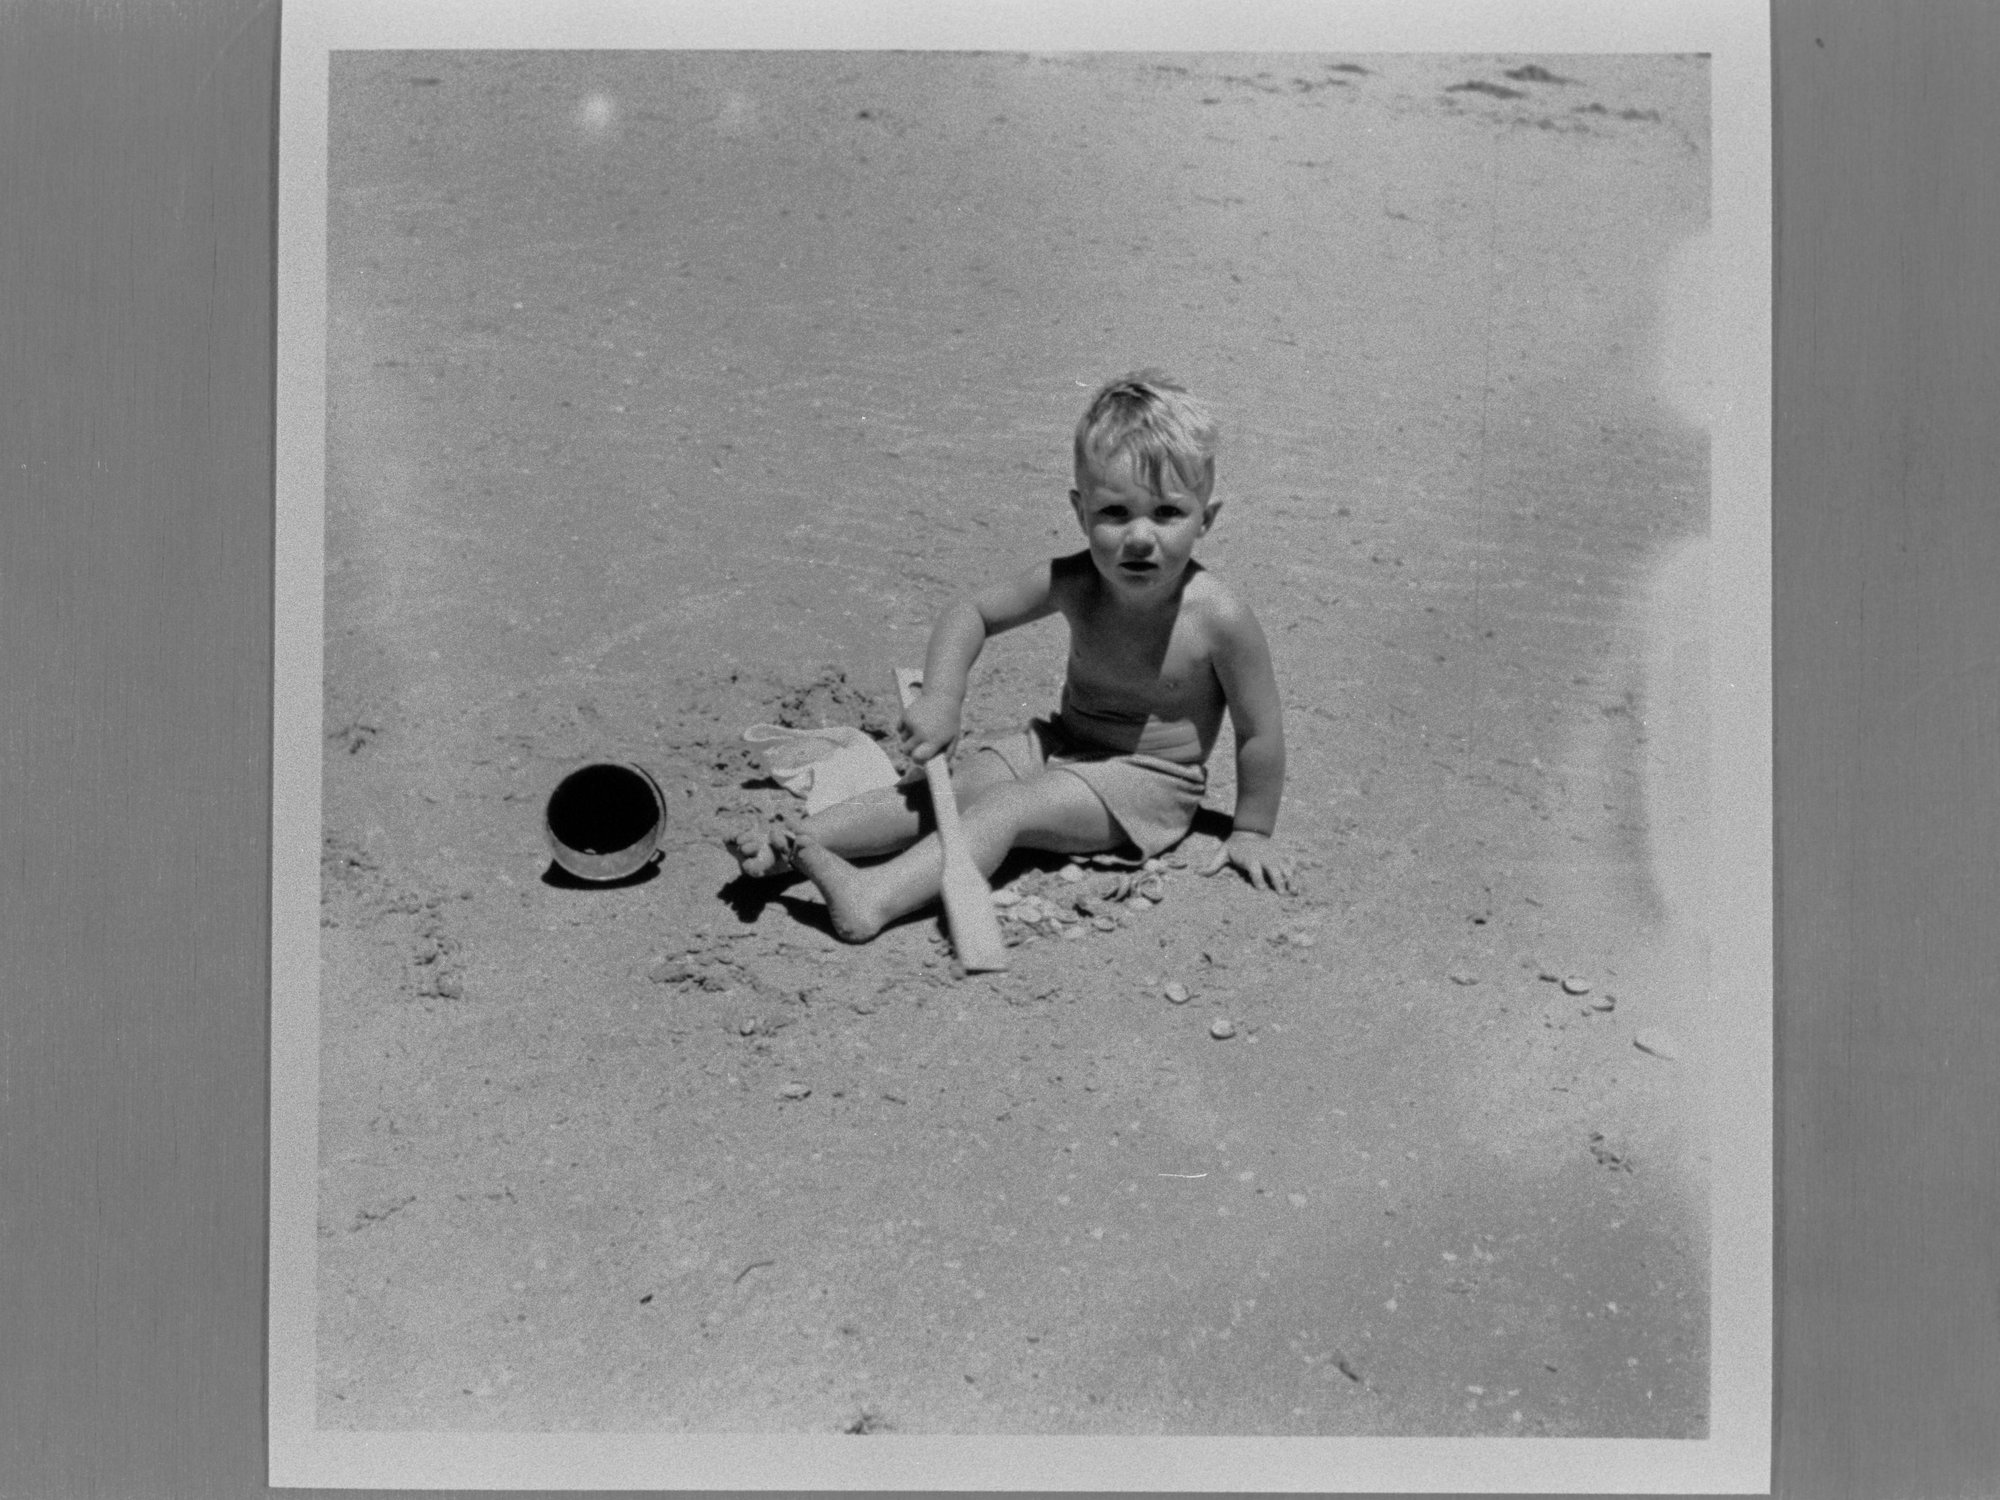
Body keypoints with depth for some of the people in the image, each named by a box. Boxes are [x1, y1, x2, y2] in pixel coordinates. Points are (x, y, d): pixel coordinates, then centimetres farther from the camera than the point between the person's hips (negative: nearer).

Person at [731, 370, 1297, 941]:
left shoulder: (1219, 618, -25)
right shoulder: (1072, 584, -13)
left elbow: (1260, 732, -14)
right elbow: (971, 611, -1)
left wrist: (1252, 832, -7)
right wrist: (941, 697, -15)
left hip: (1148, 778, -5)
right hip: (1061, 743, 6)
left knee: (1004, 809, -26)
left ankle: (871, 899, -41)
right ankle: (788, 846, -16)